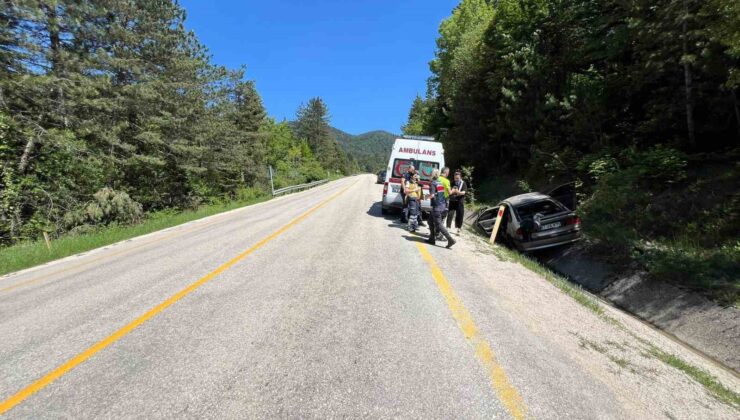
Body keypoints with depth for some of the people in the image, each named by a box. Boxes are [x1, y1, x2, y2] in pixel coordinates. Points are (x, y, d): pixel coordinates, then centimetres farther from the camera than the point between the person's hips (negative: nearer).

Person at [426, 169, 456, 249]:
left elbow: (432, 195, -21)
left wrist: (427, 196, -2)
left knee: (438, 224, -5)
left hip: (436, 206, -8)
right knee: (431, 222, 20)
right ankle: (432, 239, 22)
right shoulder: (440, 183, 14)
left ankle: (450, 239, -12)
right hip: (443, 205, 8)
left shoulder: (433, 183, -10)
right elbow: (444, 193, 17)